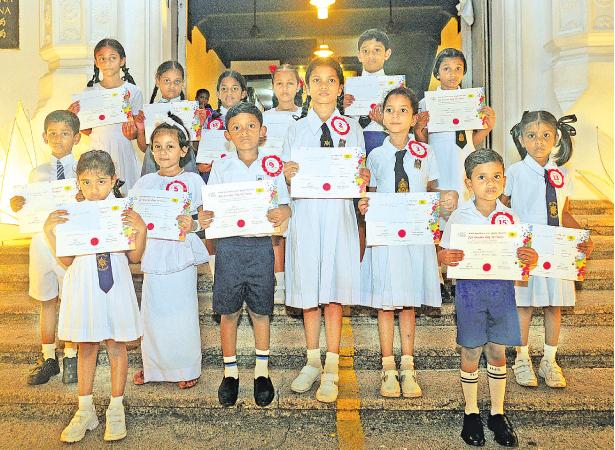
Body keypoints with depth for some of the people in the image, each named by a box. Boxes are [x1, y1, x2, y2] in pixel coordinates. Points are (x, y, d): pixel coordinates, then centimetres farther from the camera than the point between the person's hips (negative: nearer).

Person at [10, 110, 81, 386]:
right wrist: (17, 207, -11)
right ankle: (48, 358, 28)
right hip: (43, 241, 3)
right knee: (47, 302, 13)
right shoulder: (37, 174, 7)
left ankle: (71, 357, 25)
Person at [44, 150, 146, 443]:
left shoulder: (124, 212, -5)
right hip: (83, 284, 1)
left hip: (115, 284, -1)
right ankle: (85, 411, 28)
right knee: (86, 347, 13)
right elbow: (66, 260, -2)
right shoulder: (71, 214, -2)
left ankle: (116, 410, 25)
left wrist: (141, 229, -16)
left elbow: (134, 257, -2)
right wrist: (49, 231, -11)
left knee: (116, 346, 9)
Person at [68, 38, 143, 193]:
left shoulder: (133, 91, 0)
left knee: (123, 193, 1)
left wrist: (131, 133, -18)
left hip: (122, 151, -1)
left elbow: (136, 130, 2)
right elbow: (87, 130, 8)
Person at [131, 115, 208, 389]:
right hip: (153, 256, 3)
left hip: (181, 256, -3)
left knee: (182, 313, 3)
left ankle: (187, 368, 21)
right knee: (152, 312, 9)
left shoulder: (192, 181, 0)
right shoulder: (145, 182, 9)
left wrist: (192, 225, -22)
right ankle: (153, 366, 28)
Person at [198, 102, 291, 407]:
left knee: (260, 311, 9)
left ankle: (262, 371, 26)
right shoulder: (221, 167, 3)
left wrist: (282, 213, -19)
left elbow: (286, 205, 4)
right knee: (228, 311, 7)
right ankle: (230, 372, 25)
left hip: (261, 244, 0)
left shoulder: (272, 166, 3)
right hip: (229, 245, 0)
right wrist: (203, 217, -18)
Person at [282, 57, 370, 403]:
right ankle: (313, 362, 21)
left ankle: (331, 370, 9)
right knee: (307, 291, 5)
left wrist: (363, 179, -13)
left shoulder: (352, 127, 9)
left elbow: (359, 175, 9)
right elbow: (290, 181, 9)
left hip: (339, 215, -1)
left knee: (334, 293, -2)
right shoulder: (297, 129, 11)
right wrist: (288, 176, -12)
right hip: (306, 214, 1)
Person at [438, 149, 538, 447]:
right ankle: (471, 413, 26)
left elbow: (521, 256, 7)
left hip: (502, 288, 2)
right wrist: (446, 258, -25)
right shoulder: (458, 217, -5)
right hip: (469, 288, -2)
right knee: (470, 353, 8)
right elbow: (443, 254, -3)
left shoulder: (510, 217, 2)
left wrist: (531, 258, -16)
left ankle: (498, 413, 29)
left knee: (497, 352, 13)